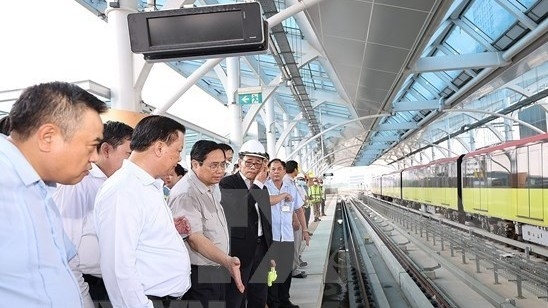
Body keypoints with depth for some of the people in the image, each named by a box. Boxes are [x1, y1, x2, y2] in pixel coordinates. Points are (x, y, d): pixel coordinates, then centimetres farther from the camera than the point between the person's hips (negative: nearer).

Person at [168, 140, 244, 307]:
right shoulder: (185, 194, -21)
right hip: (198, 276, -9)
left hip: (217, 271, 9)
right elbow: (194, 239, -29)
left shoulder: (213, 187, 8)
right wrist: (227, 261, -40)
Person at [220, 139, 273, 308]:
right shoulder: (227, 183, -9)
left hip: (261, 248, 7)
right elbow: (239, 211, -27)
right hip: (240, 250, -7)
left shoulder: (262, 188, 12)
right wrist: (257, 184, -19)